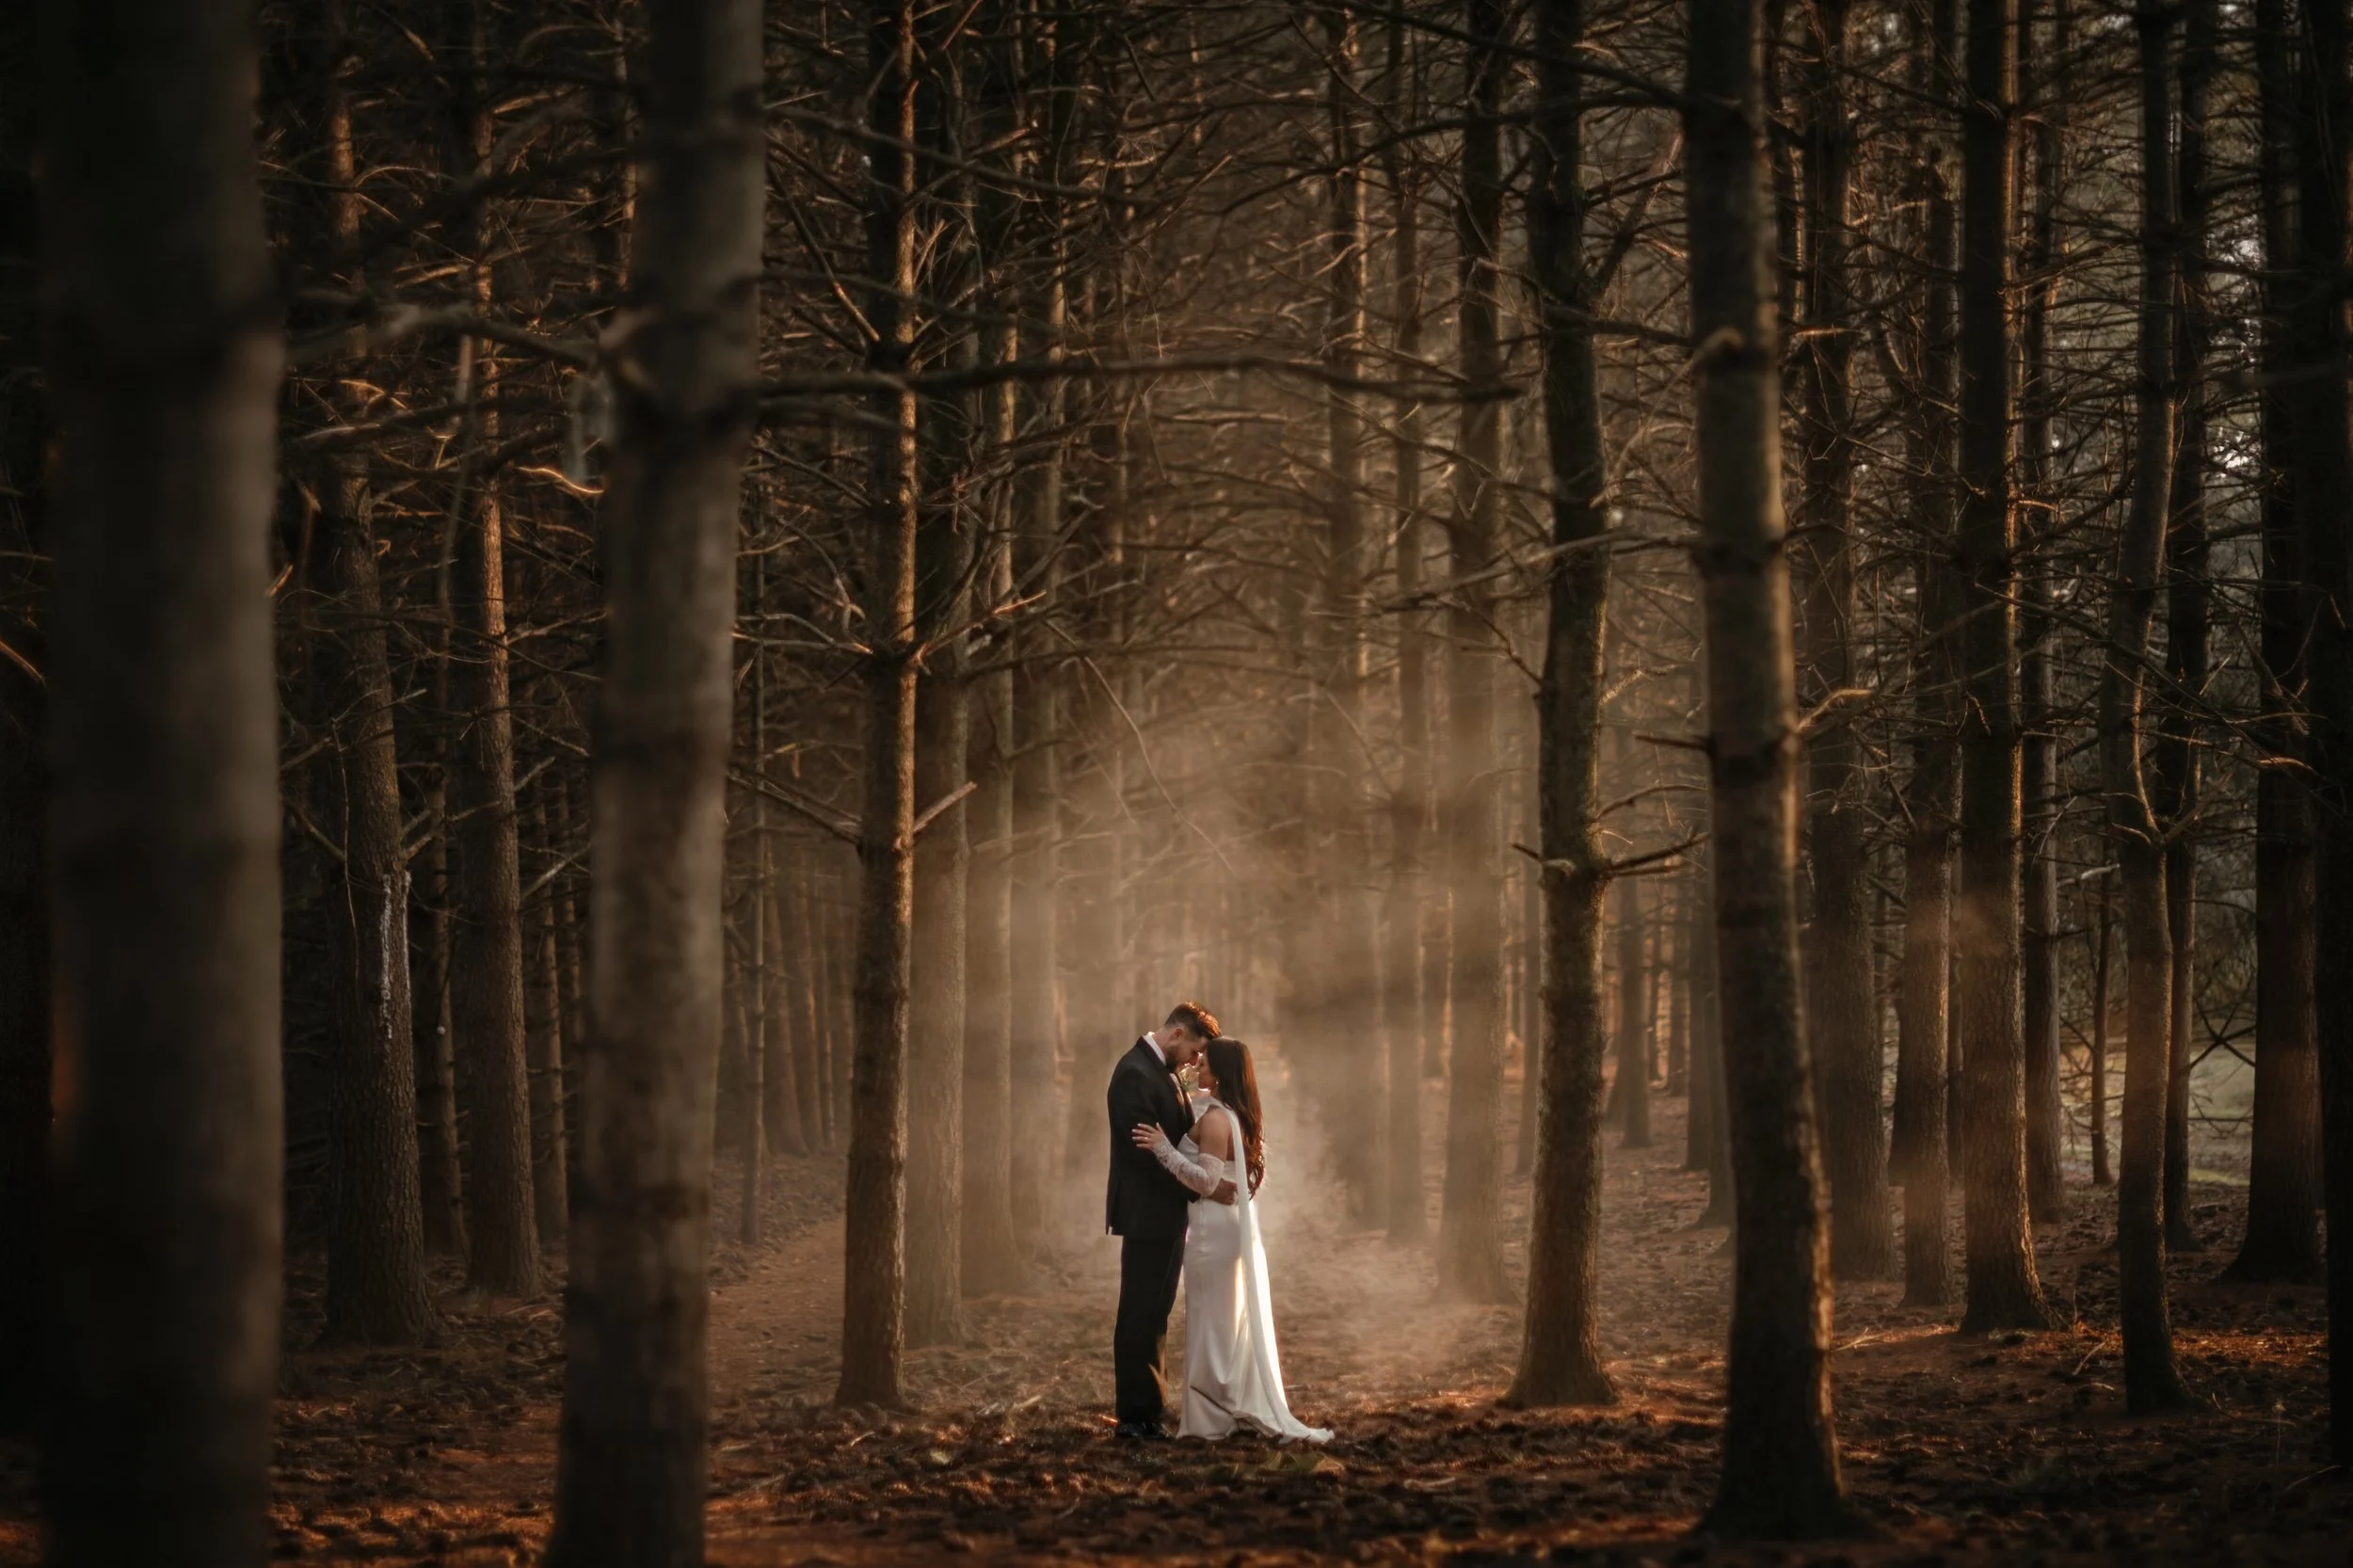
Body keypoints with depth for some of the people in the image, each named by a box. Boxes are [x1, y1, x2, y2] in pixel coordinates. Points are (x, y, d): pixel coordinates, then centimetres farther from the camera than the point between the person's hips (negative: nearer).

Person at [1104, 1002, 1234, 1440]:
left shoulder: (1162, 1071, 14)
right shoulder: (1135, 1074, -17)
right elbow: (1148, 1151, -22)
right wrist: (1206, 1188, -19)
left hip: (1167, 1212, 10)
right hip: (1146, 1214, -10)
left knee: (1154, 1316, 13)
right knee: (1139, 1316, -5)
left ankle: (1150, 1410, 18)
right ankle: (1136, 1416, -1)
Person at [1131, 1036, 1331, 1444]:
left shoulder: (1215, 1118, -18)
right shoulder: (1241, 1116, 11)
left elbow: (1207, 1180, -23)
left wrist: (1163, 1148, -27)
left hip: (1214, 1230, -9)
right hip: (1237, 1225, 9)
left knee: (1212, 1319, -2)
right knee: (1238, 1319, 12)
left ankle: (1210, 1416, 2)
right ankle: (1246, 1406, 16)